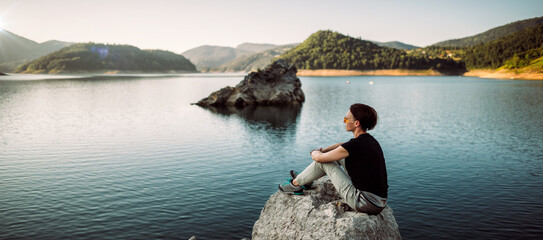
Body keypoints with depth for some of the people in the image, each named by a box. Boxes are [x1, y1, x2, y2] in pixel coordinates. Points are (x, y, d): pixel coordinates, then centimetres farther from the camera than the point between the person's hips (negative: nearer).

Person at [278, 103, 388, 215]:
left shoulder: (356, 144, -20)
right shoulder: (371, 140, 7)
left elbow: (319, 158, -10)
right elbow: (343, 146, 28)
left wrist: (314, 152, 13)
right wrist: (322, 150, 20)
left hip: (366, 204, -9)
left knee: (323, 161, -1)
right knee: (340, 155, 20)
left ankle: (295, 184, 23)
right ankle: (305, 179, 37)